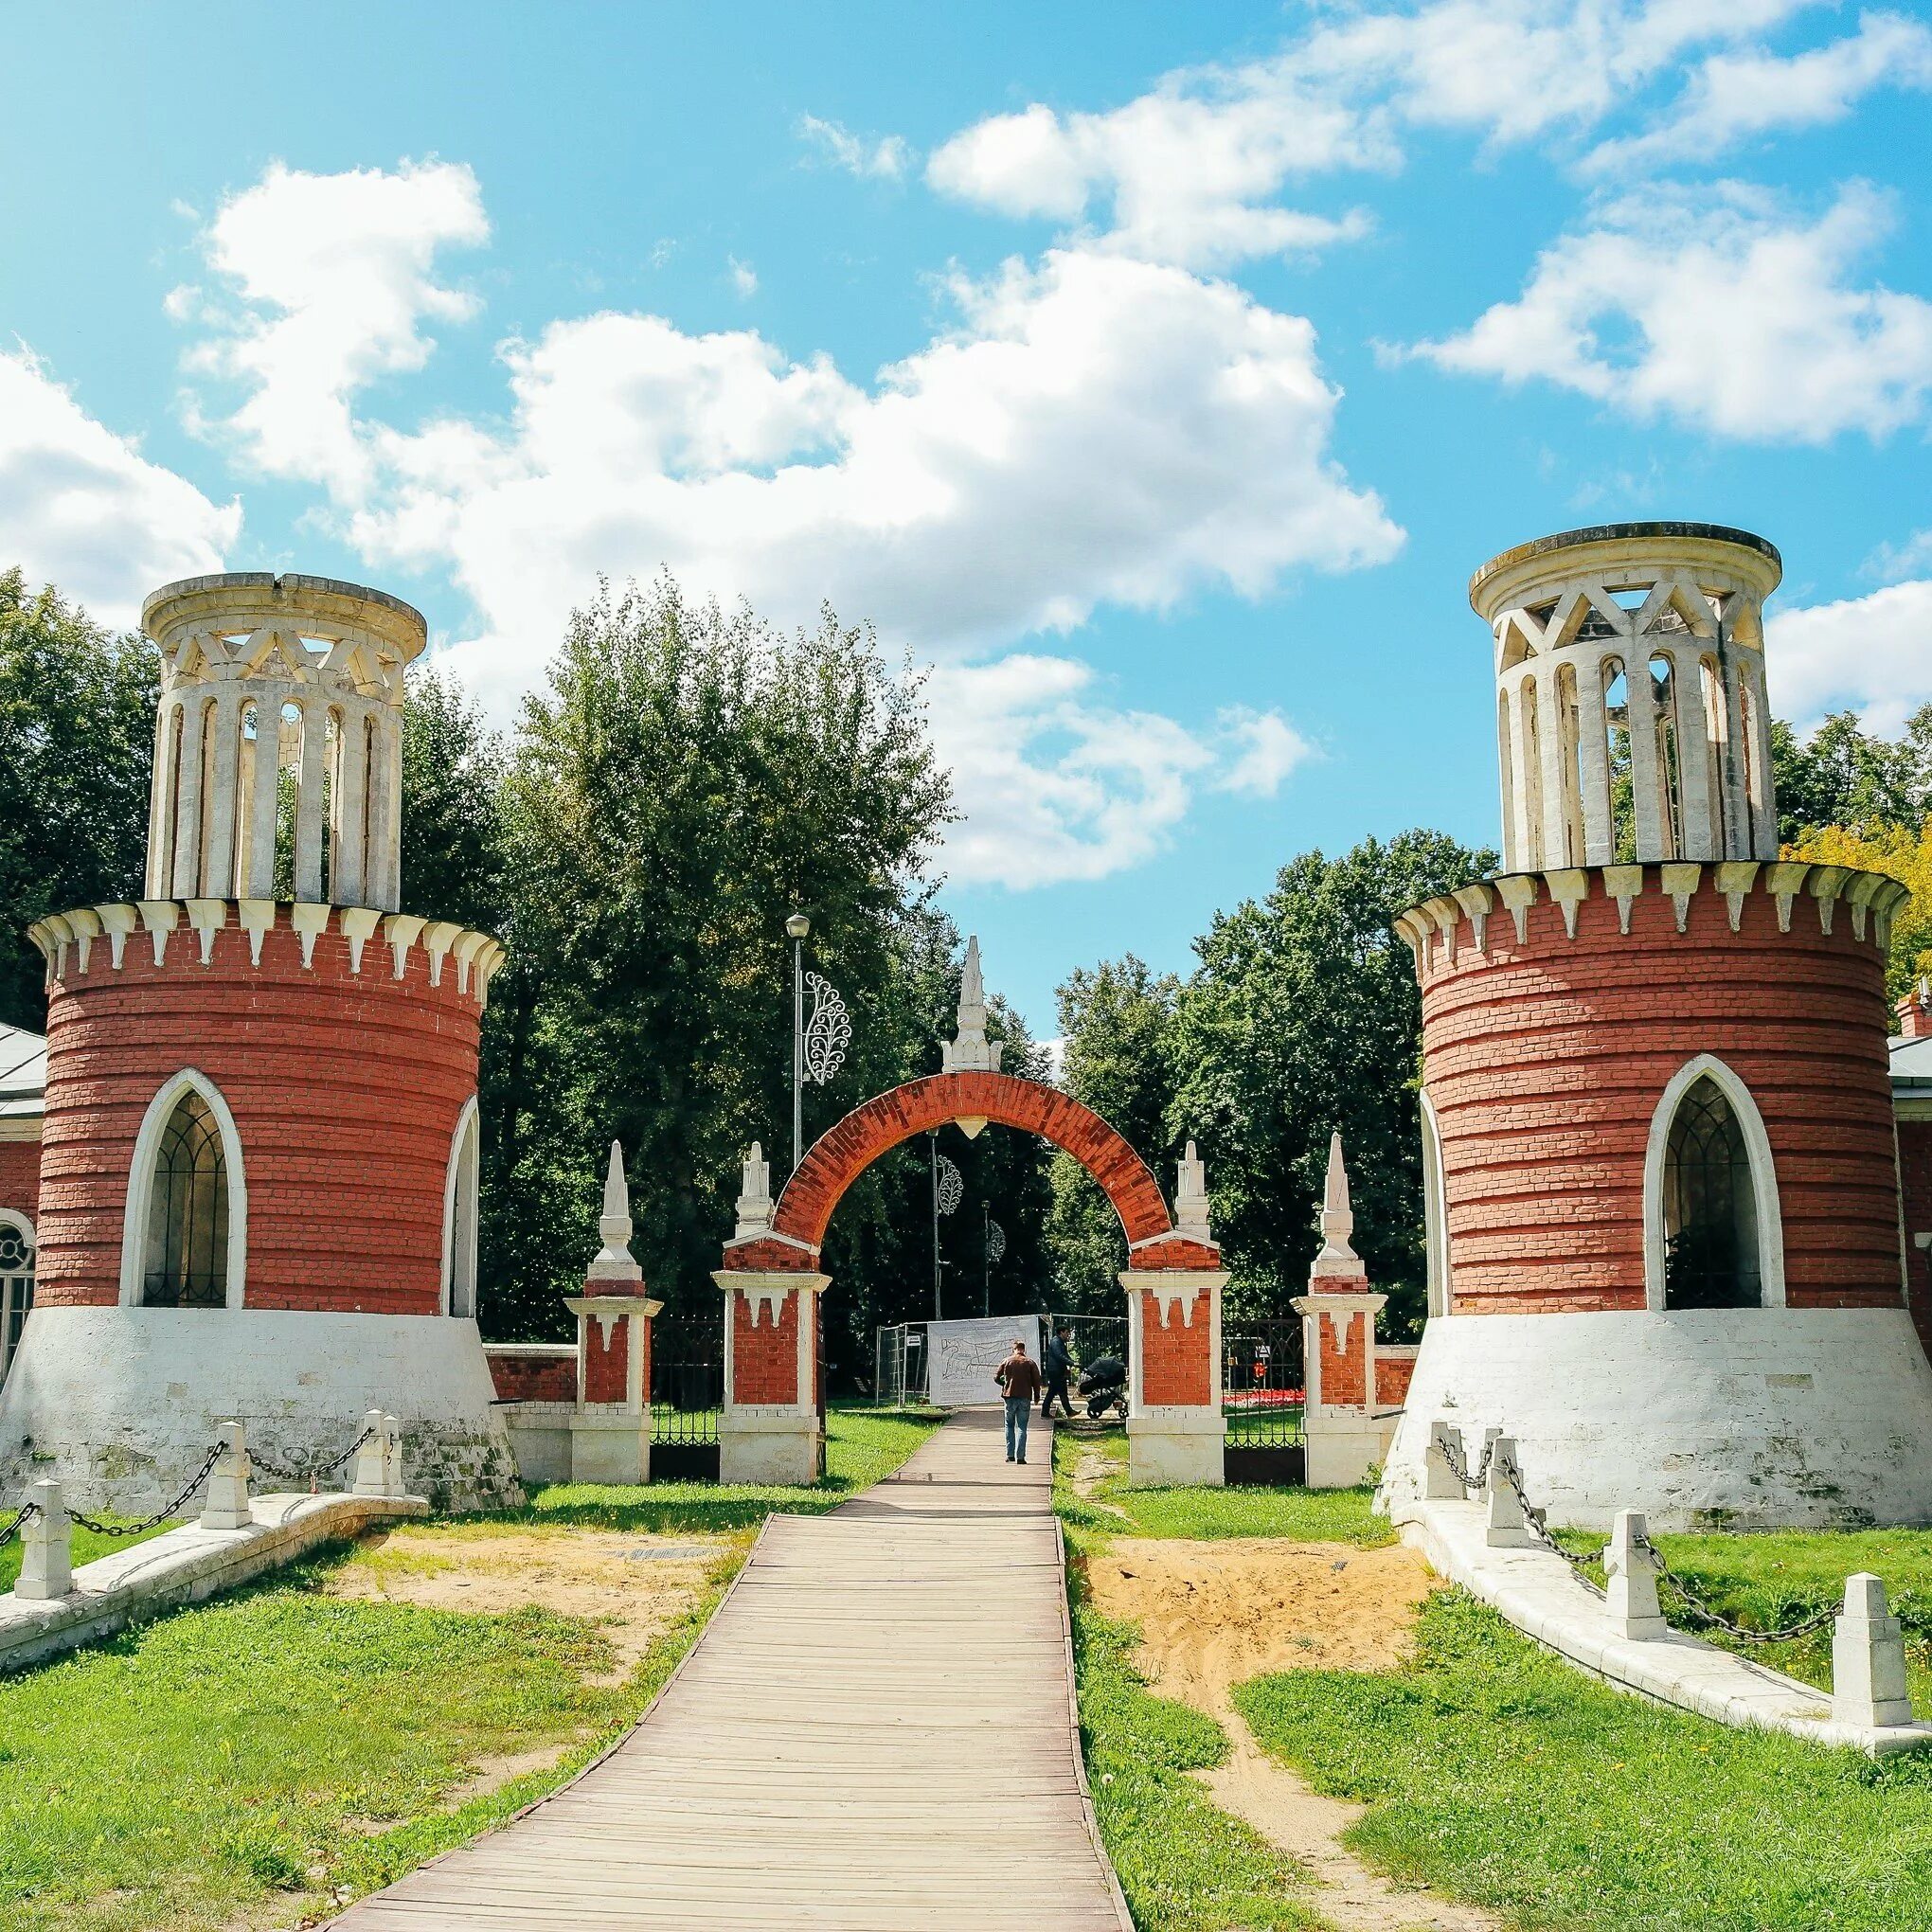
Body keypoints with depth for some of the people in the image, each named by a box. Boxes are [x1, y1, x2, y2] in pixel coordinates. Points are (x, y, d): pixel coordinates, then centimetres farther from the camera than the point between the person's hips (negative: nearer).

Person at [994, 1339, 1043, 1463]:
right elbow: (1036, 1380, -2)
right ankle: (1020, 1456, -5)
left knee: (1009, 1426, 13)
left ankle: (1010, 1455, 8)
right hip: (1025, 1397, -1)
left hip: (1010, 1396, 1)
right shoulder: (1030, 1362, 1)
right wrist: (1036, 1395, 10)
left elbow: (996, 1377, 3)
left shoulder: (1007, 1361, 2)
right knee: (1022, 1427, 3)